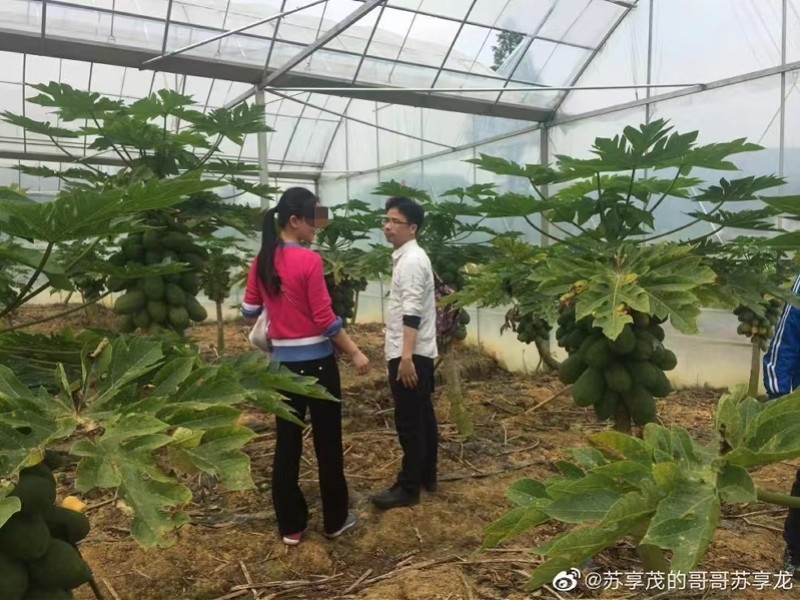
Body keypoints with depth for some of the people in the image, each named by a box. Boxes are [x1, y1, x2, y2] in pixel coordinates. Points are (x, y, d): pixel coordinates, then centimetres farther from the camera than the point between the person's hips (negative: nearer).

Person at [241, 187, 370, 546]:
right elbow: (325, 320, -16)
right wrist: (355, 354, -7)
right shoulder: (309, 261, -16)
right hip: (317, 361, -5)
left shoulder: (262, 261, 3)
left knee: (287, 443, 12)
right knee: (328, 442, 9)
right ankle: (335, 521, 22)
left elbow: (249, 311, 11)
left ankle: (290, 526, 22)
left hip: (282, 361, 6)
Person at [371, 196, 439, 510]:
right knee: (422, 417, 16)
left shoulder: (411, 261, -16)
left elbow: (412, 313, -24)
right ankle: (426, 477, 27)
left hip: (410, 355, -10)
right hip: (417, 353, 10)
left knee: (409, 423, -2)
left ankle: (408, 488, 7)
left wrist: (406, 356, -28)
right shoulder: (407, 257, 15)